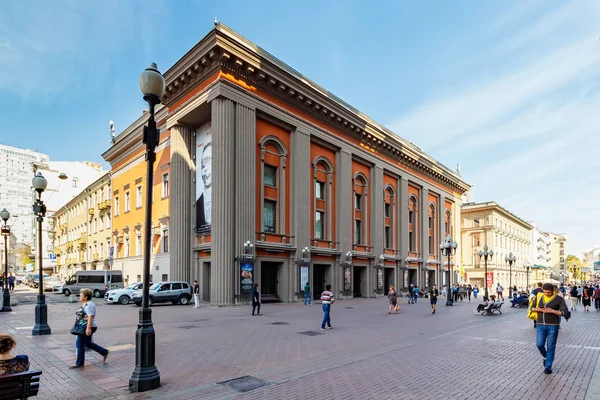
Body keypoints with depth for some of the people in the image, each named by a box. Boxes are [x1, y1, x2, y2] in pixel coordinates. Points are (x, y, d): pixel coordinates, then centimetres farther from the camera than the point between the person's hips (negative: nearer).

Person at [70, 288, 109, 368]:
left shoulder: (89, 305, -20)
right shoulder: (85, 304, 13)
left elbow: (90, 317, -26)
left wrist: (88, 328, -30)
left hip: (88, 327, -11)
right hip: (84, 327, 11)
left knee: (80, 343, -3)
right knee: (87, 343, 17)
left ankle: (79, 363, 9)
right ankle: (104, 352, 25)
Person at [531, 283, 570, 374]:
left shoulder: (559, 299, -7)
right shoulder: (539, 297, 3)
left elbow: (566, 313, -11)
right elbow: (532, 308, 15)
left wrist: (552, 311, -20)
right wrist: (538, 309, -7)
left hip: (553, 326, -3)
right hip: (541, 325, 3)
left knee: (550, 347, 3)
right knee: (539, 344, -3)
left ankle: (548, 366, 17)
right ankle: (546, 357, 29)